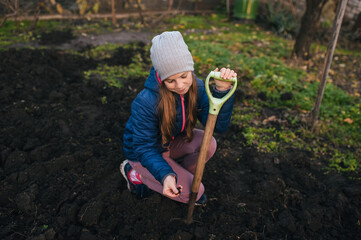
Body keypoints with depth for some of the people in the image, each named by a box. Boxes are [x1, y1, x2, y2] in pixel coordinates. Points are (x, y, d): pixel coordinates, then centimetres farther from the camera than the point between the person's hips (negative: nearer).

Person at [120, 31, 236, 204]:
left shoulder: (196, 87, -18)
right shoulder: (145, 102, -34)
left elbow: (219, 126, -24)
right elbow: (144, 147, -26)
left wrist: (222, 91, -38)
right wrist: (165, 175, -43)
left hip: (172, 142, 5)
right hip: (142, 154, -5)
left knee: (208, 143, -23)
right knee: (193, 193, -12)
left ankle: (182, 173, 7)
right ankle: (134, 171, 4)